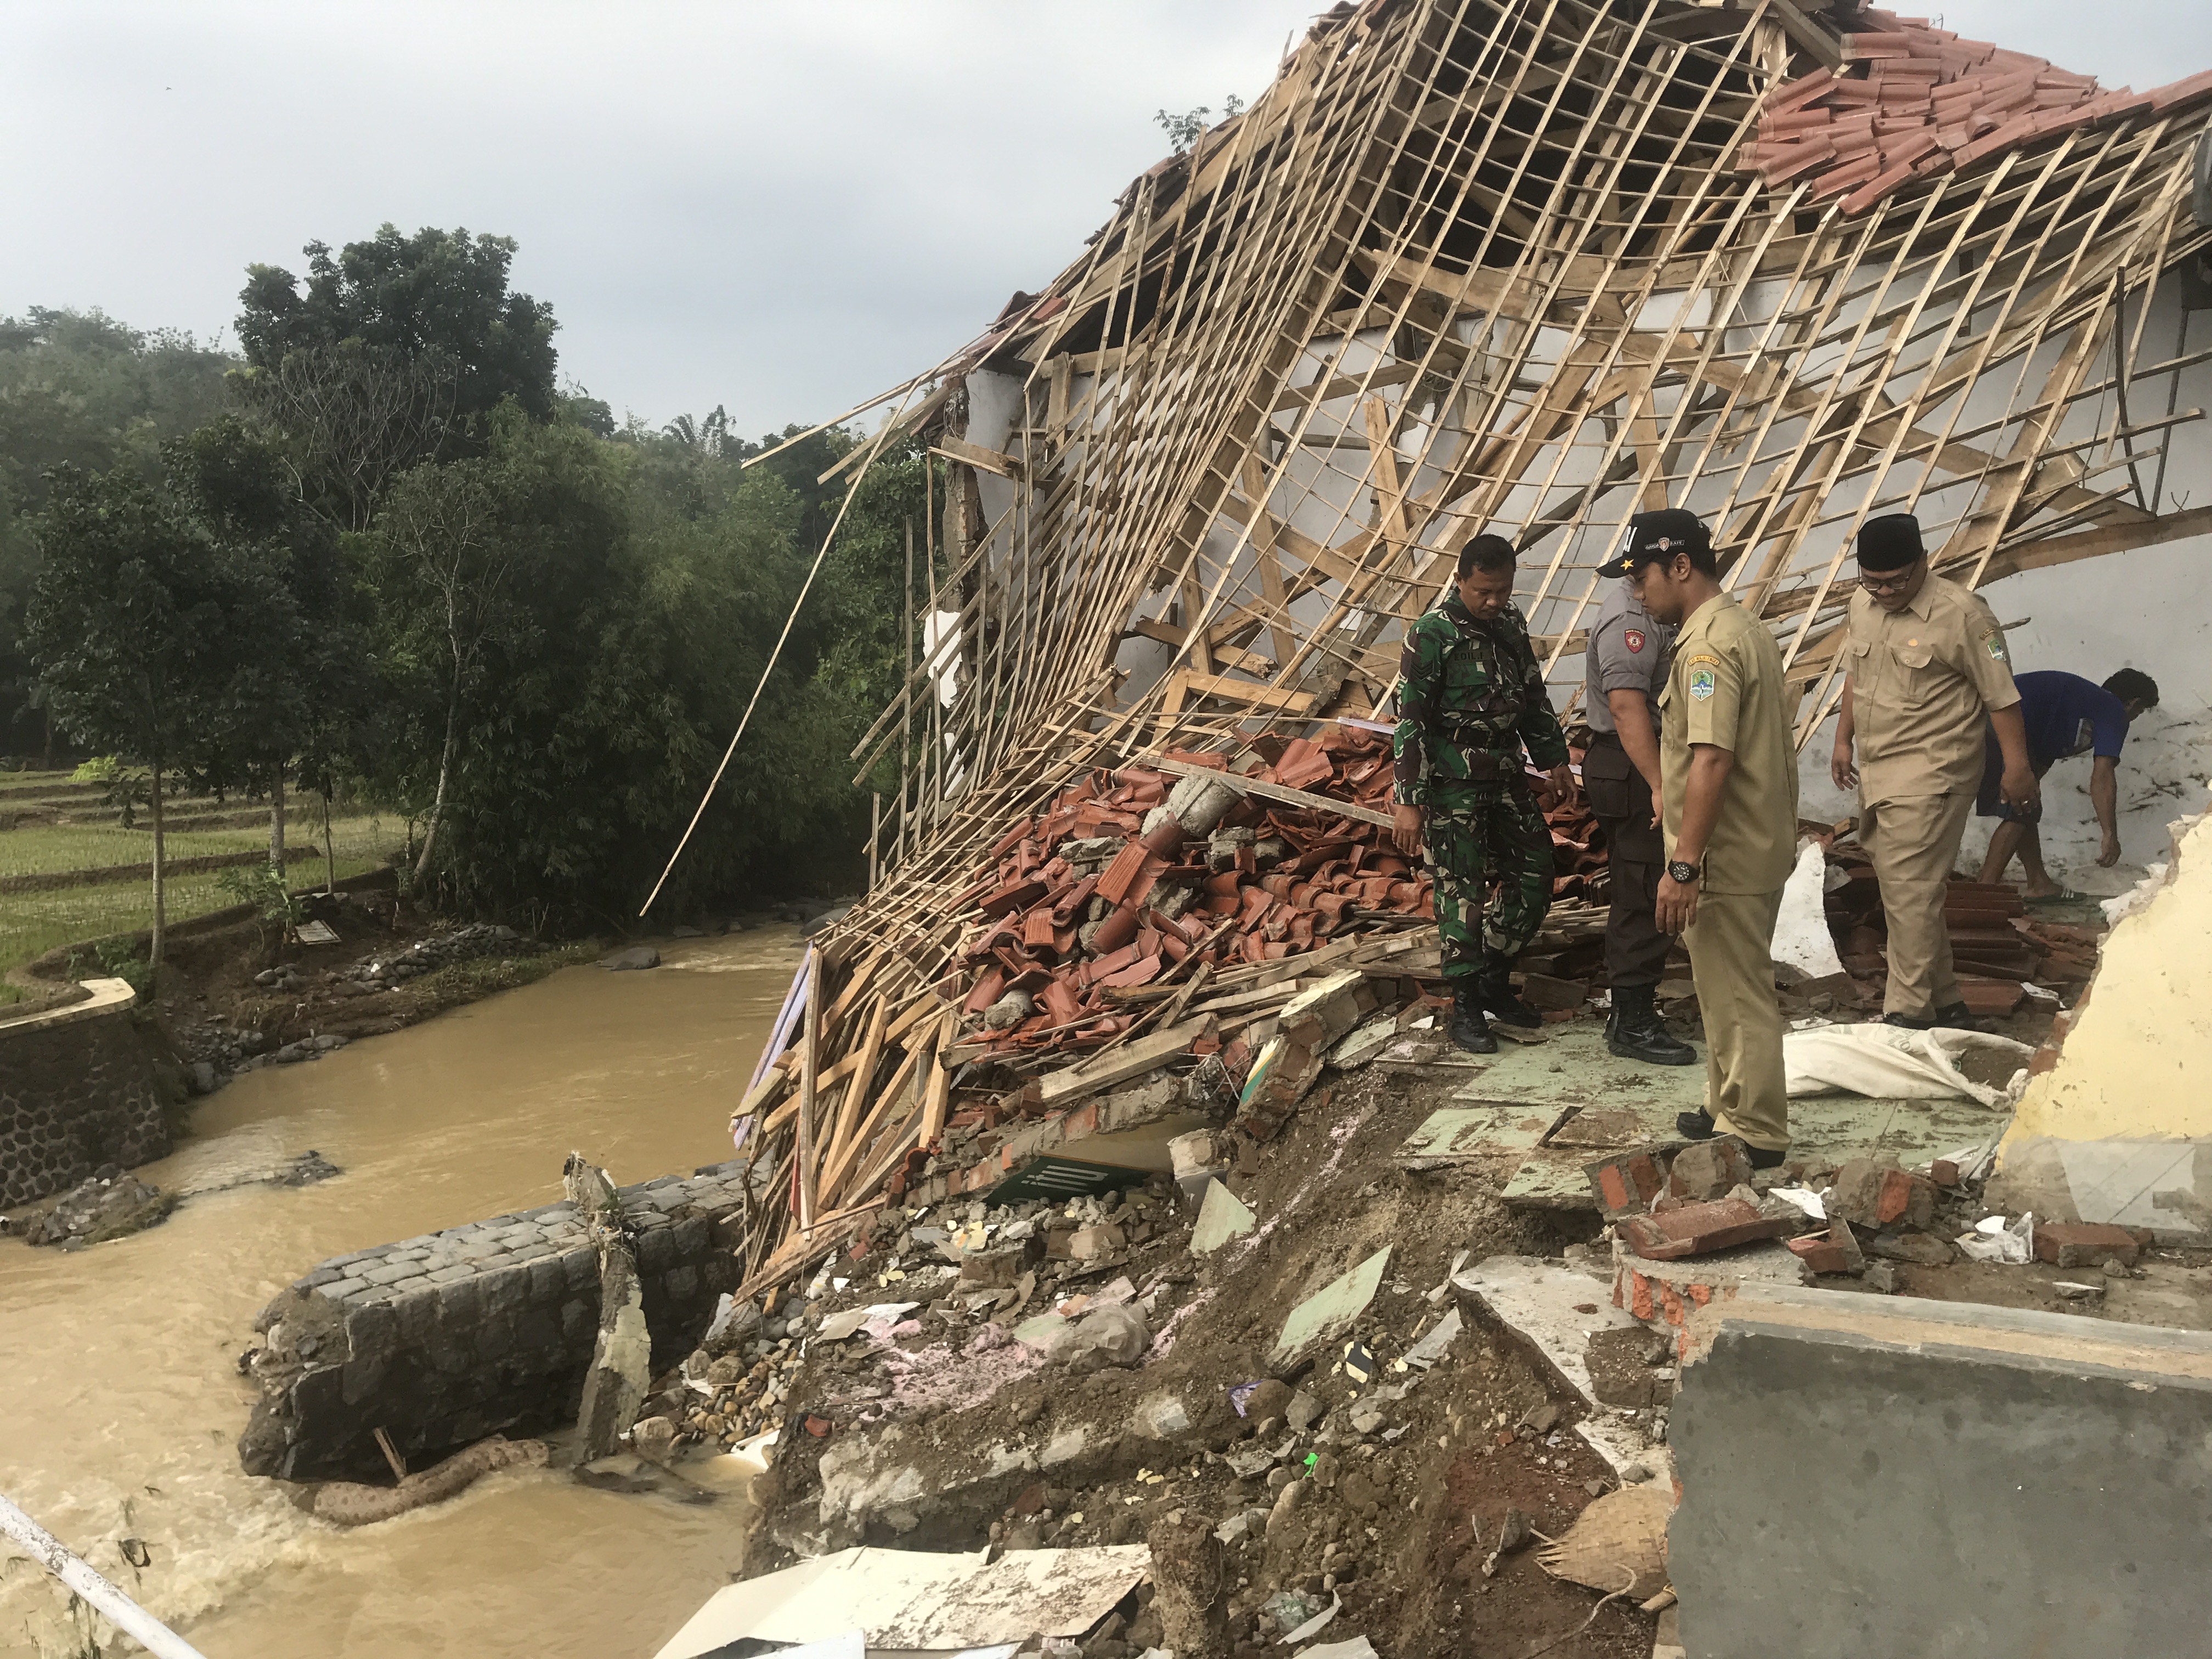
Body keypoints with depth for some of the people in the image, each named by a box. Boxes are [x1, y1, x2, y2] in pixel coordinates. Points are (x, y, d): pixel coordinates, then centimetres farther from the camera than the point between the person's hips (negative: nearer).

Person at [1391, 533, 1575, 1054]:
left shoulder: (1511, 624, 7)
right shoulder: (1432, 634, -14)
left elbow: (1533, 695, 20)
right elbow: (1409, 719, -15)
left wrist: (1555, 758, 18)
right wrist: (1408, 802, -17)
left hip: (1507, 777, 7)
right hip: (1452, 786, -7)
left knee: (1534, 876, 9)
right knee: (1463, 892, -3)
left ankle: (1494, 982, 25)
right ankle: (1465, 1010, 7)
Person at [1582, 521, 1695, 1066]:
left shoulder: (1647, 611, 15)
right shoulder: (1630, 620, -20)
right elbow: (1627, 705, -31)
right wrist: (1659, 786, -35)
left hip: (1639, 768, 11)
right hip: (1631, 773, -11)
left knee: (1634, 894, 17)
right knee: (1645, 898, -6)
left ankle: (1628, 1012, 28)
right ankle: (1634, 1024, 1)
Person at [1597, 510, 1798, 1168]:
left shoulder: (1708, 645, -20)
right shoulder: (1746, 629, 13)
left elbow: (1711, 761, -28)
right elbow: (1775, 748, 19)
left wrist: (1683, 866, -28)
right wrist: (1785, 831, 26)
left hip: (1725, 859, -10)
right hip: (1762, 846, 10)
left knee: (1737, 994, 0)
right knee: (1729, 988, 20)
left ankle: (1754, 1135, 10)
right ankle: (1729, 1109, 32)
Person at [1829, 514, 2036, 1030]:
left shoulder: (1961, 614, -15)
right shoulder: (1863, 605, 7)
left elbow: (2001, 695, -11)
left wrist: (2017, 767, -9)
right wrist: (1843, 740, 22)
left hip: (1930, 775, -8)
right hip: (1876, 772, 8)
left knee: (1910, 892, -11)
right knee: (1904, 891, 13)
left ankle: (1908, 1015, -5)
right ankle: (1945, 1002, 24)